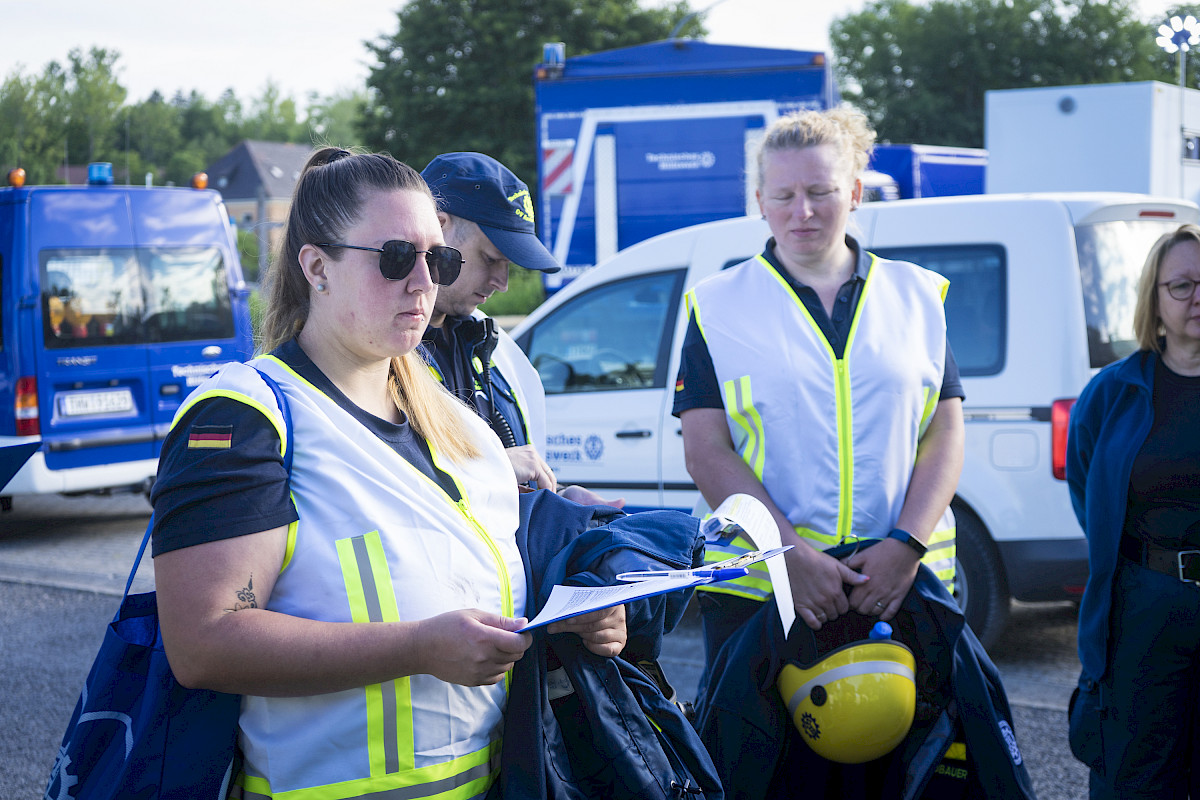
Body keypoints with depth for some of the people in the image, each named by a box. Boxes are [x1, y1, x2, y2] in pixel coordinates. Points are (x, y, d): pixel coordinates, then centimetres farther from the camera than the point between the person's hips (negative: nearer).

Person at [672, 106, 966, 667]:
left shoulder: (916, 296, 11)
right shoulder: (718, 306, 6)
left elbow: (945, 437, 6)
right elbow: (705, 452, -3)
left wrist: (907, 546, -9)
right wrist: (792, 555, -13)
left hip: (901, 581, 1)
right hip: (757, 588, -1)